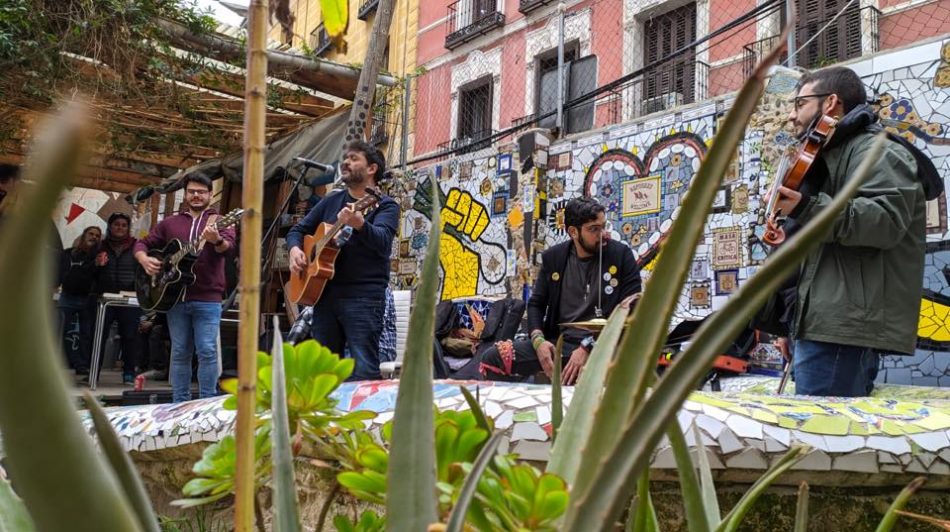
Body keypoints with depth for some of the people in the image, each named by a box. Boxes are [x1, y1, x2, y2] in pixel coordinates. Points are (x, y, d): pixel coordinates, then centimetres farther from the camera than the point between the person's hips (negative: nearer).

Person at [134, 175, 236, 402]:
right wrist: (144, 259, -4)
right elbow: (143, 244, 19)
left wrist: (217, 240, -40)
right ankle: (180, 404, 14)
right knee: (179, 352, 8)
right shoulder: (169, 223, 15)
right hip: (175, 297, 4)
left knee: (207, 351, -8)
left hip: (207, 298, -3)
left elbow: (228, 245, -16)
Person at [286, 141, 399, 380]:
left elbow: (382, 241, -20)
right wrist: (295, 249, 0)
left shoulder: (385, 206, -1)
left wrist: (360, 224, -40)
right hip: (324, 293, 6)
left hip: (364, 297, -6)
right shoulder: (331, 201, 17)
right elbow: (298, 230, 23)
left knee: (364, 372, -11)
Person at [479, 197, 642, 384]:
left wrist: (588, 348, -17)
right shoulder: (553, 258, 9)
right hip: (560, 343, 4)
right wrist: (538, 340, -10)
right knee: (493, 358, -14)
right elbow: (536, 303, 13)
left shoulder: (621, 255, -1)